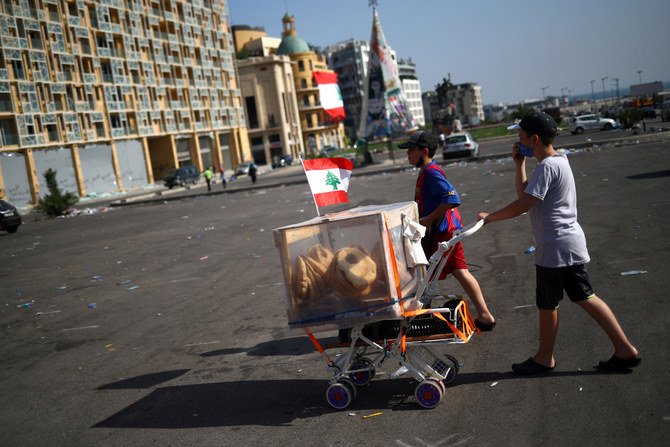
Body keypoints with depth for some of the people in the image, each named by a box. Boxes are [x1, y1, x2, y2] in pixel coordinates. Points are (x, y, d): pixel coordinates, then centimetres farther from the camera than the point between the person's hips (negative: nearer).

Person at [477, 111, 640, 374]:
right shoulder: (557, 161, 14)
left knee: (547, 304, 6)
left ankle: (544, 359, 22)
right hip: (569, 244, 10)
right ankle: (624, 350, 14)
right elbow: (525, 193, 19)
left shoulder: (547, 167, -18)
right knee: (584, 297, 12)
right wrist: (519, 164, 12)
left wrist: (489, 217, -12)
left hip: (555, 248, -10)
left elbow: (523, 204, -22)